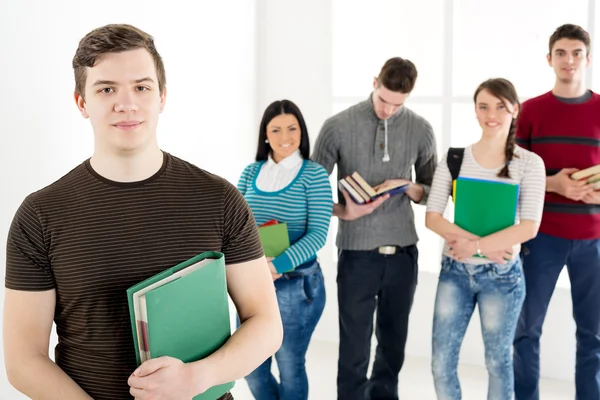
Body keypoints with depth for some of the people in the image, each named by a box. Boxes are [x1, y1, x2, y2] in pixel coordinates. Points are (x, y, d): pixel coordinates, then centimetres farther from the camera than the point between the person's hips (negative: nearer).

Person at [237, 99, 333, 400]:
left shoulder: (314, 174, -6)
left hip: (296, 283, -4)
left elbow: (318, 234, -14)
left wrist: (279, 264, -27)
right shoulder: (251, 172, 6)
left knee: (290, 367, 10)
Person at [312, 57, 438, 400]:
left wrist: (409, 188, -12)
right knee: (354, 349, 2)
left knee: (394, 344, 15)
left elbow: (433, 191, 10)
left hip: (402, 251, 3)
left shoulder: (421, 129, 3)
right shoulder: (338, 126, -5)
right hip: (357, 252, -2)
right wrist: (343, 211, -18)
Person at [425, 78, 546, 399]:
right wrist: (477, 242, -18)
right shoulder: (454, 159, 0)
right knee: (441, 362, 6)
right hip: (455, 270, 2)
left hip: (502, 274, -2)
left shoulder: (529, 163, -6)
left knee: (497, 361, 11)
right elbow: (432, 217, -5)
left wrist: (475, 247, -20)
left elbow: (529, 227, -13)